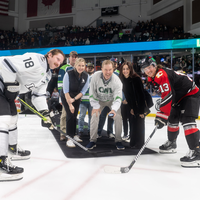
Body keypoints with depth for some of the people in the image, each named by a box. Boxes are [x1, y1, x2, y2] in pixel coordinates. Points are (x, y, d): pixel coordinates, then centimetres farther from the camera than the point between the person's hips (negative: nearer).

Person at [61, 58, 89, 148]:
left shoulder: (86, 76, -13)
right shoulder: (68, 74, -26)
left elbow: (83, 91, -8)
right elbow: (66, 91, -23)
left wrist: (74, 99, -19)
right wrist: (70, 104, -22)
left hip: (77, 97, 4)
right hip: (66, 96, -4)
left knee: (75, 116, 10)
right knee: (70, 115, -13)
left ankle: (74, 134, 26)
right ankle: (69, 138, -10)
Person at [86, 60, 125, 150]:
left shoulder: (116, 80, -30)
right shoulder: (95, 76, -27)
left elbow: (118, 98, -35)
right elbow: (92, 92, -16)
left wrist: (114, 109, -53)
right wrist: (95, 106, -15)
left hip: (112, 100, 0)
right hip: (99, 100, 1)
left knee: (118, 117, -13)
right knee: (94, 116, -13)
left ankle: (118, 141, 4)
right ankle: (92, 140, 2)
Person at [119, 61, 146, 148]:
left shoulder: (136, 79, -22)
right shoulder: (123, 80, -2)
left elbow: (141, 95, -23)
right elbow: (126, 94, 4)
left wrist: (141, 110, -23)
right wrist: (130, 108, 1)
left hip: (140, 104, -7)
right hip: (132, 105, 7)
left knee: (139, 123, -3)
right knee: (132, 122, 13)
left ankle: (139, 143, 8)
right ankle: (133, 142, 26)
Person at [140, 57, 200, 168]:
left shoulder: (162, 75, -27)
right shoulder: (154, 77, 4)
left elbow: (169, 95, -34)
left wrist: (162, 115, -33)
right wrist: (162, 103, 8)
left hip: (190, 93, -10)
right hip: (180, 96, 10)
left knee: (187, 120, -24)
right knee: (172, 119, 17)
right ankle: (171, 144, 36)